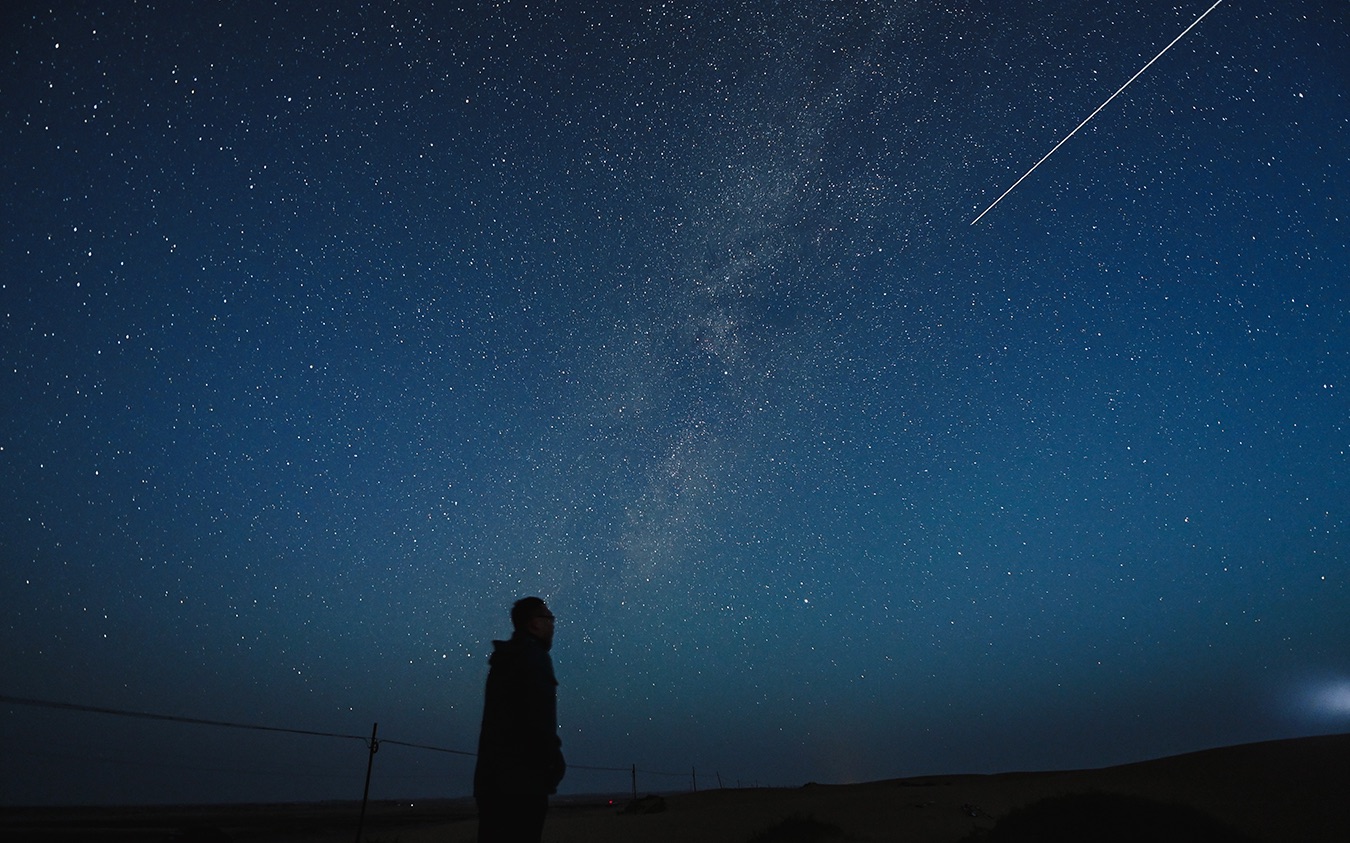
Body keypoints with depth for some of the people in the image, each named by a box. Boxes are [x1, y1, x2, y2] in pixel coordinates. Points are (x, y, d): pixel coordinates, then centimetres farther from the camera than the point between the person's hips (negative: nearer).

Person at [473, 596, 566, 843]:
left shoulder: (504, 661, 20)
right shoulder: (534, 657, -8)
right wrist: (554, 760, -6)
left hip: (492, 774, 9)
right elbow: (539, 718, -18)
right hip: (521, 776, -9)